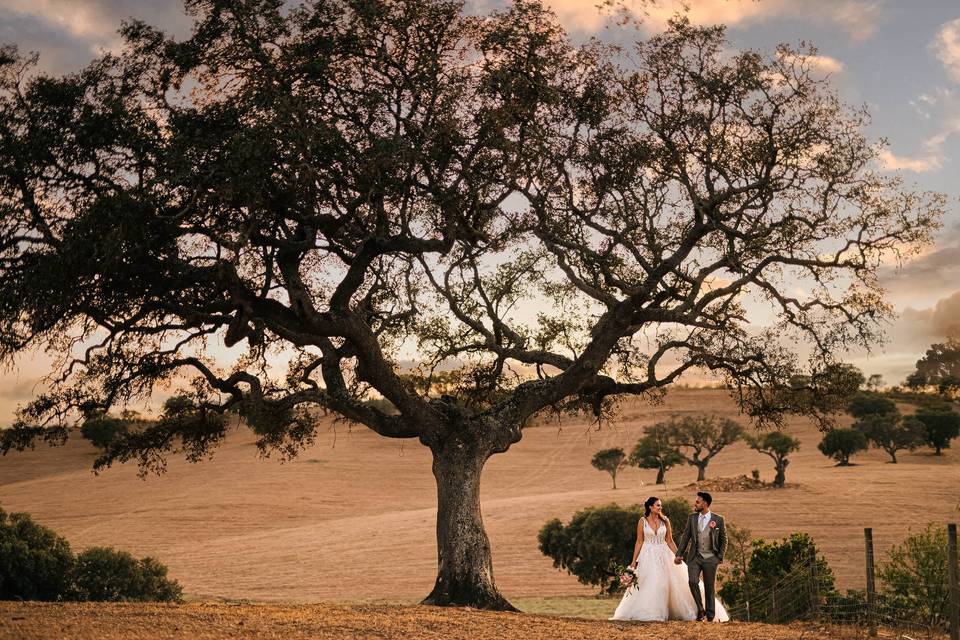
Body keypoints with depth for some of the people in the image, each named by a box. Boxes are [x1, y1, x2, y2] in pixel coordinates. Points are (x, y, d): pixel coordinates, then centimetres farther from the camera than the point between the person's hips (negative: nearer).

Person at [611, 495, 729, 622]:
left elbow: (669, 540, 5)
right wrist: (634, 561, -2)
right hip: (648, 556, -2)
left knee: (664, 584, 0)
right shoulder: (642, 521, -3)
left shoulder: (665, 521, 2)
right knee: (648, 586, -2)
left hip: (663, 556, 2)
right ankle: (648, 614, 6)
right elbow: (639, 542, 0)